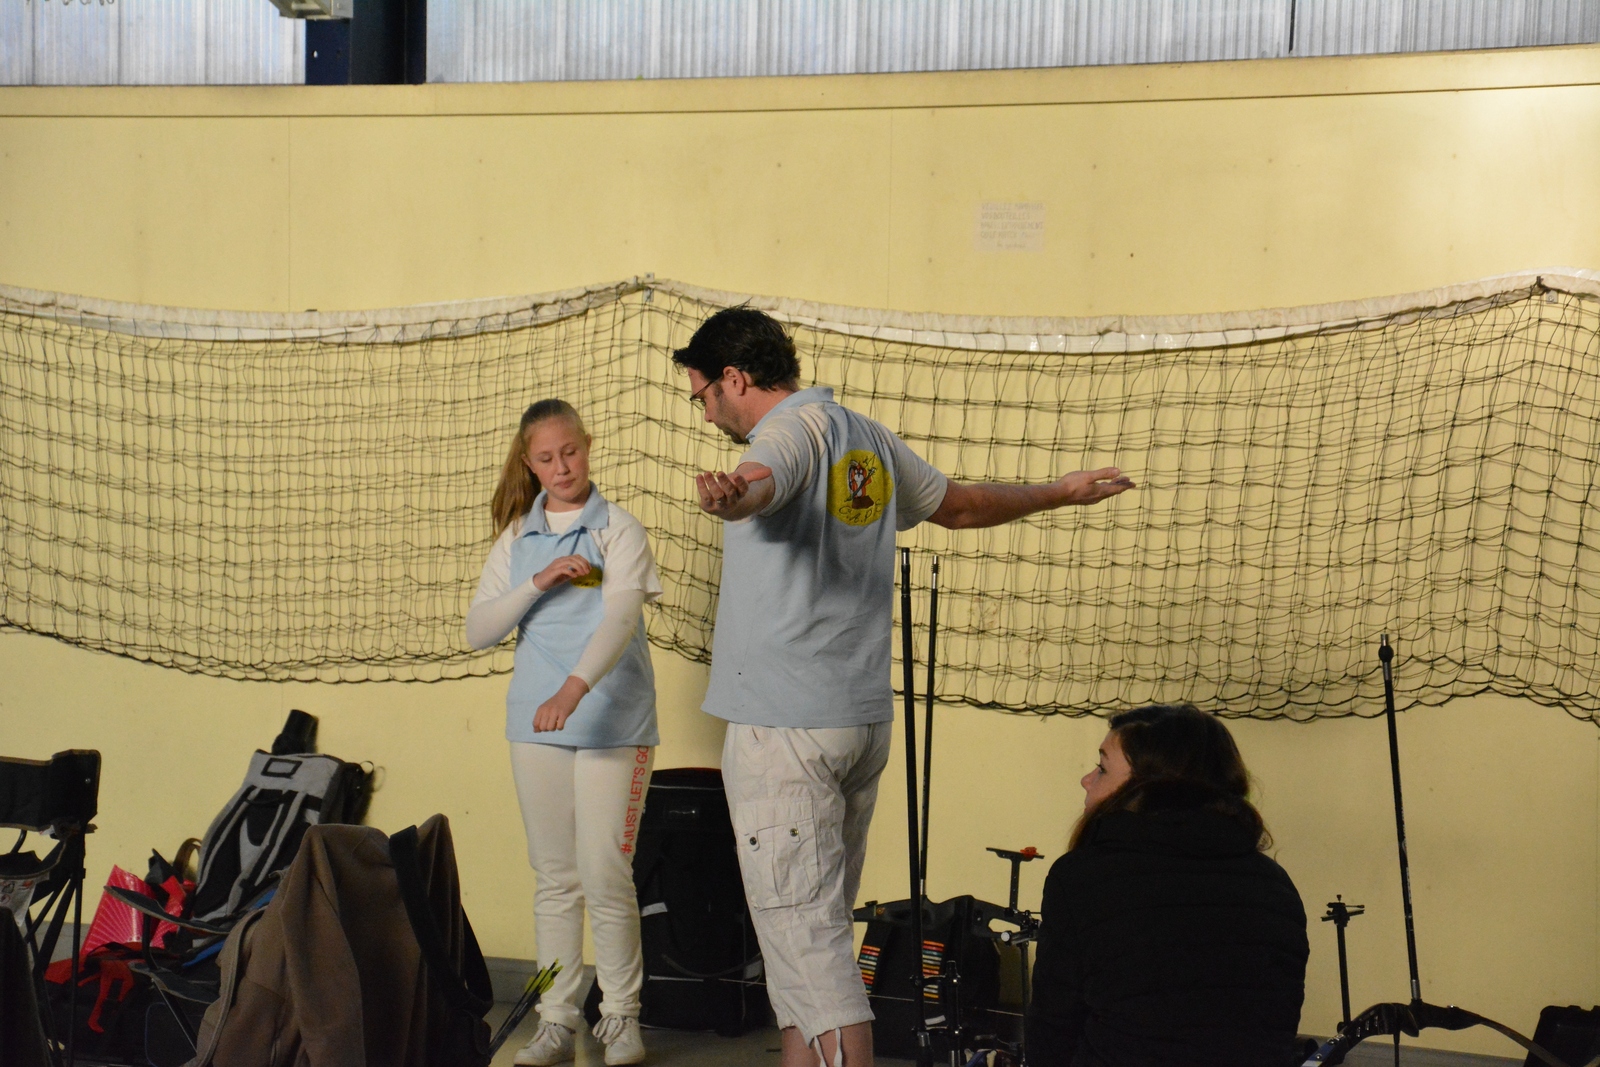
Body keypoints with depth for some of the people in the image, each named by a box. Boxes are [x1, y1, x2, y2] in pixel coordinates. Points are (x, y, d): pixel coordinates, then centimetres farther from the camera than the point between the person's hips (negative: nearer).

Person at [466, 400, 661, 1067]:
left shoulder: (618, 531, -2)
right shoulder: (516, 540, 11)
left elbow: (620, 619, -17)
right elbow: (478, 631, 5)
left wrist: (573, 689, -32)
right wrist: (538, 582, -10)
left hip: (613, 722, -4)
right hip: (536, 723, 4)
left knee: (606, 876, -6)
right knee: (555, 879, 7)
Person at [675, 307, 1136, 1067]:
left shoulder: (791, 428, -10)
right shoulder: (870, 440, 16)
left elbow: (761, 480, -35)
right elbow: (963, 505, 29)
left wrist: (731, 495, -58)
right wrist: (1062, 491, 46)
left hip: (784, 724, -8)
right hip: (864, 718, 9)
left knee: (802, 928, -9)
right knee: (815, 923, 14)